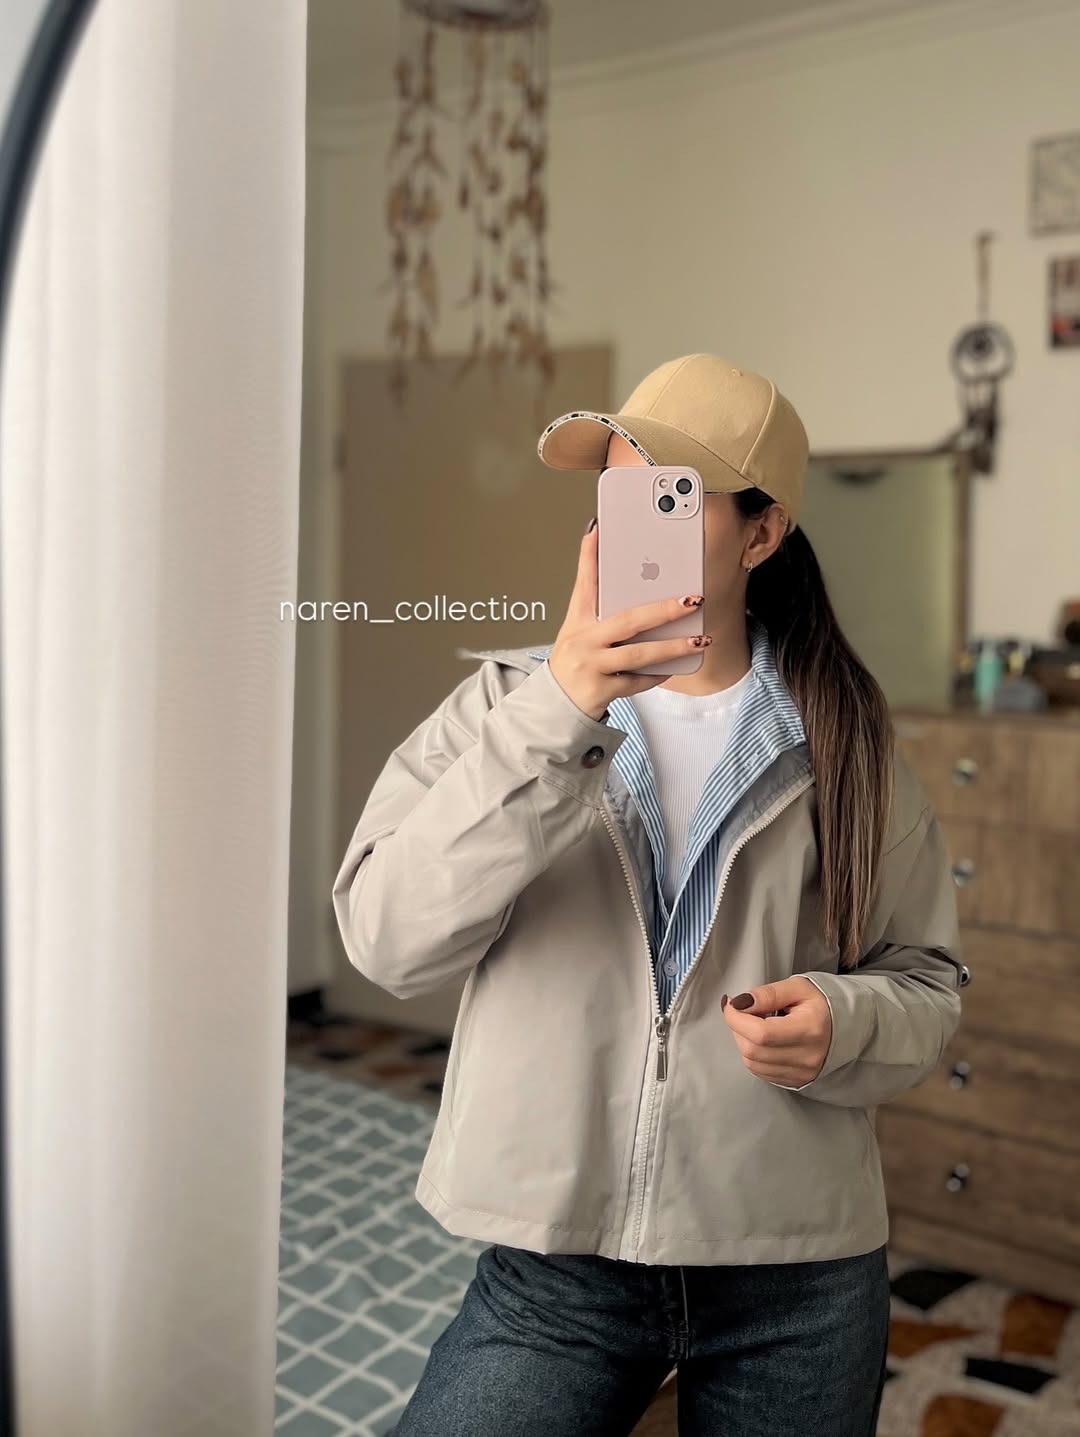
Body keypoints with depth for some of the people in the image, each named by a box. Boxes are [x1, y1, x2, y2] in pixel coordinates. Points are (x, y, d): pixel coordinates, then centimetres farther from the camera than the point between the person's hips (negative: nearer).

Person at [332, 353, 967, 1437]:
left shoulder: (842, 742, -1)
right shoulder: (509, 701, -4)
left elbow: (923, 978, 6)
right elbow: (386, 938, -17)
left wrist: (847, 1021, -17)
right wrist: (558, 715, -27)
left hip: (800, 1275, 2)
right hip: (554, 1262, -1)